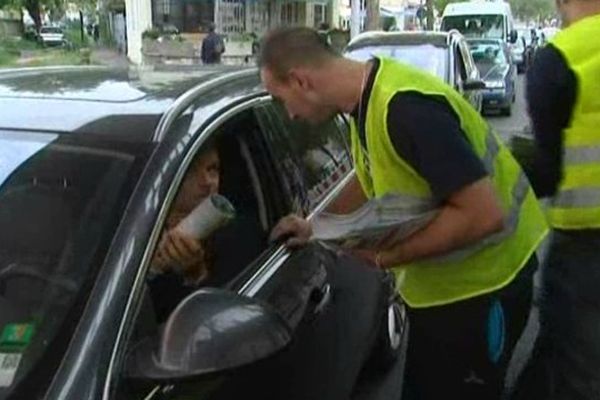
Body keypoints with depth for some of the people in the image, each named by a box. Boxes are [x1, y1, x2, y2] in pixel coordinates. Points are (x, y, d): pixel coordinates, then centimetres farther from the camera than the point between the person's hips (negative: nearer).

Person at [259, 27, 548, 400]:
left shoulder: (404, 107, -31)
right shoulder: (368, 95, -1)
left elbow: (484, 213, -33)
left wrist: (388, 255, -24)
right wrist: (317, 227, 16)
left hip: (480, 278, -9)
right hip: (439, 278, 9)